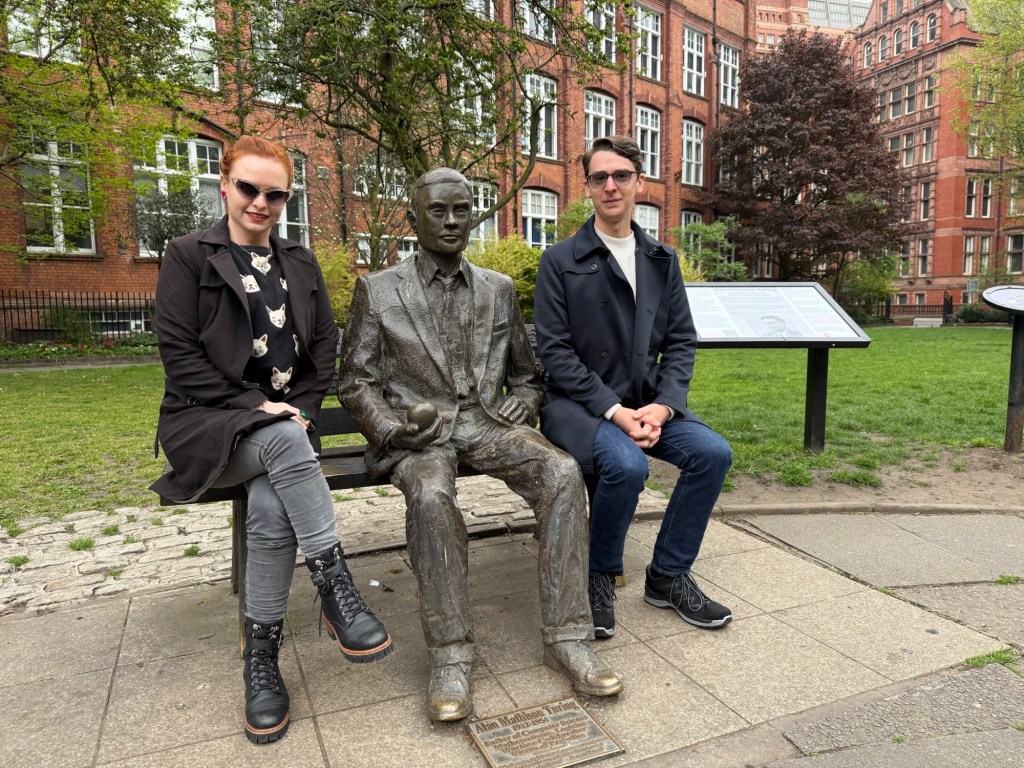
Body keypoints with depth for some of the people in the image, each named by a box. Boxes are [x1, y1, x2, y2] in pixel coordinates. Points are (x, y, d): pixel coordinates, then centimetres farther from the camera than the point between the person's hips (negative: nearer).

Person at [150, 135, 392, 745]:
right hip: (207, 420, -3)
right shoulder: (189, 256, 3)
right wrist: (253, 405, -15)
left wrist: (302, 407, -4)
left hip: (284, 420, 3)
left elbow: (326, 343, 12)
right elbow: (179, 352, -6)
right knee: (285, 443, -36)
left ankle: (262, 657, -15)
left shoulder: (300, 264, 16)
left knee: (272, 505, -29)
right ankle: (337, 592, -29)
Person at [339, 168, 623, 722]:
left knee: (563, 473, -26)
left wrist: (522, 402, -1)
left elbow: (525, 374, 22)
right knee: (431, 496, -36)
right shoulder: (378, 290, 8)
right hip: (418, 431, -2)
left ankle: (564, 637, -17)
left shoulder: (499, 289, 16)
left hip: (487, 423, 3)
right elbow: (354, 382, 5)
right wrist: (391, 426, -13)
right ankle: (450, 656, -21)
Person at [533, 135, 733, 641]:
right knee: (626, 464, -31)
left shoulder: (662, 260, 13)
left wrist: (663, 405, -9)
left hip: (646, 403, 5)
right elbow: (555, 352, -9)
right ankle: (599, 579, -2)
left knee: (713, 452, -16)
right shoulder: (560, 261, -2)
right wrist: (613, 410, -18)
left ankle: (668, 576, 5)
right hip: (579, 404, -5)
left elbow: (682, 341, 9)